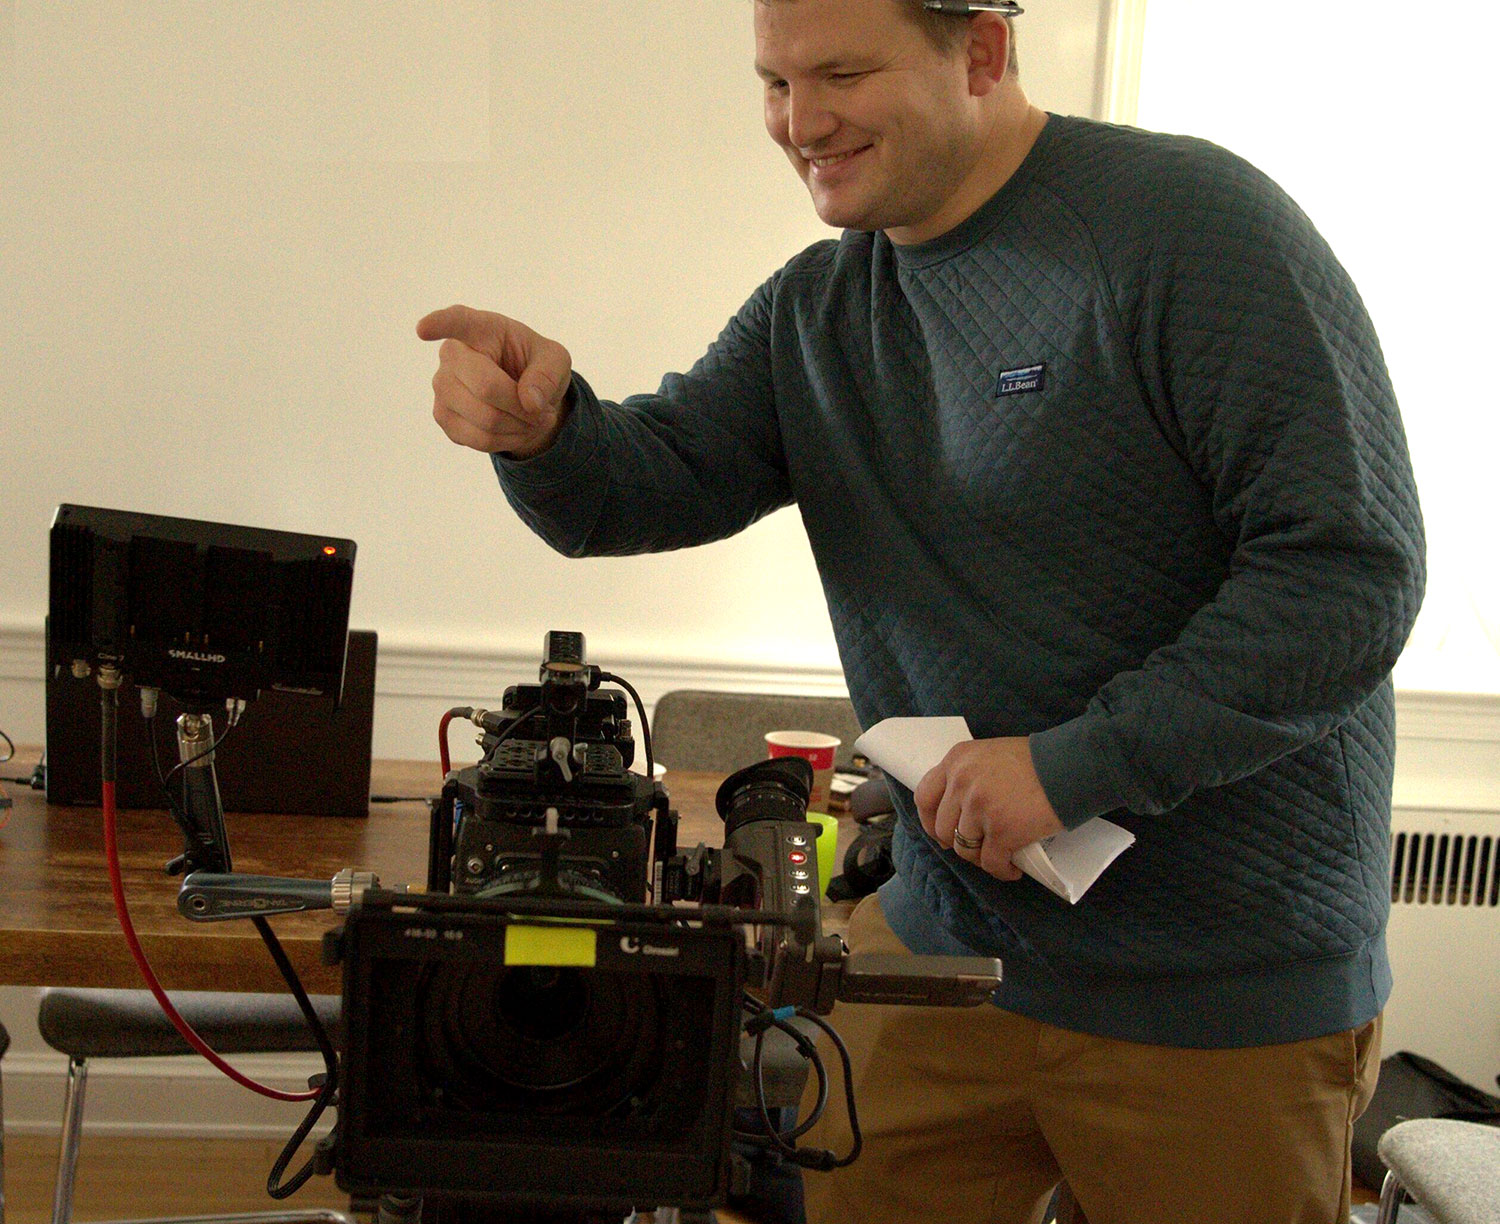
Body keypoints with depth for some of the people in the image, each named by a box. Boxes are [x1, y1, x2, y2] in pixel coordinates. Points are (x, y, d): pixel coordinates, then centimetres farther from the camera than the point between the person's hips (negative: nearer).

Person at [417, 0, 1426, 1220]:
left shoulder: (1195, 228, -15)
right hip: (944, 928, 6)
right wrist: (542, 427, -22)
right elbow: (652, 487, 1)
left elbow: (1353, 569, -20)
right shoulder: (817, 309, 8)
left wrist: (1074, 764, -23)